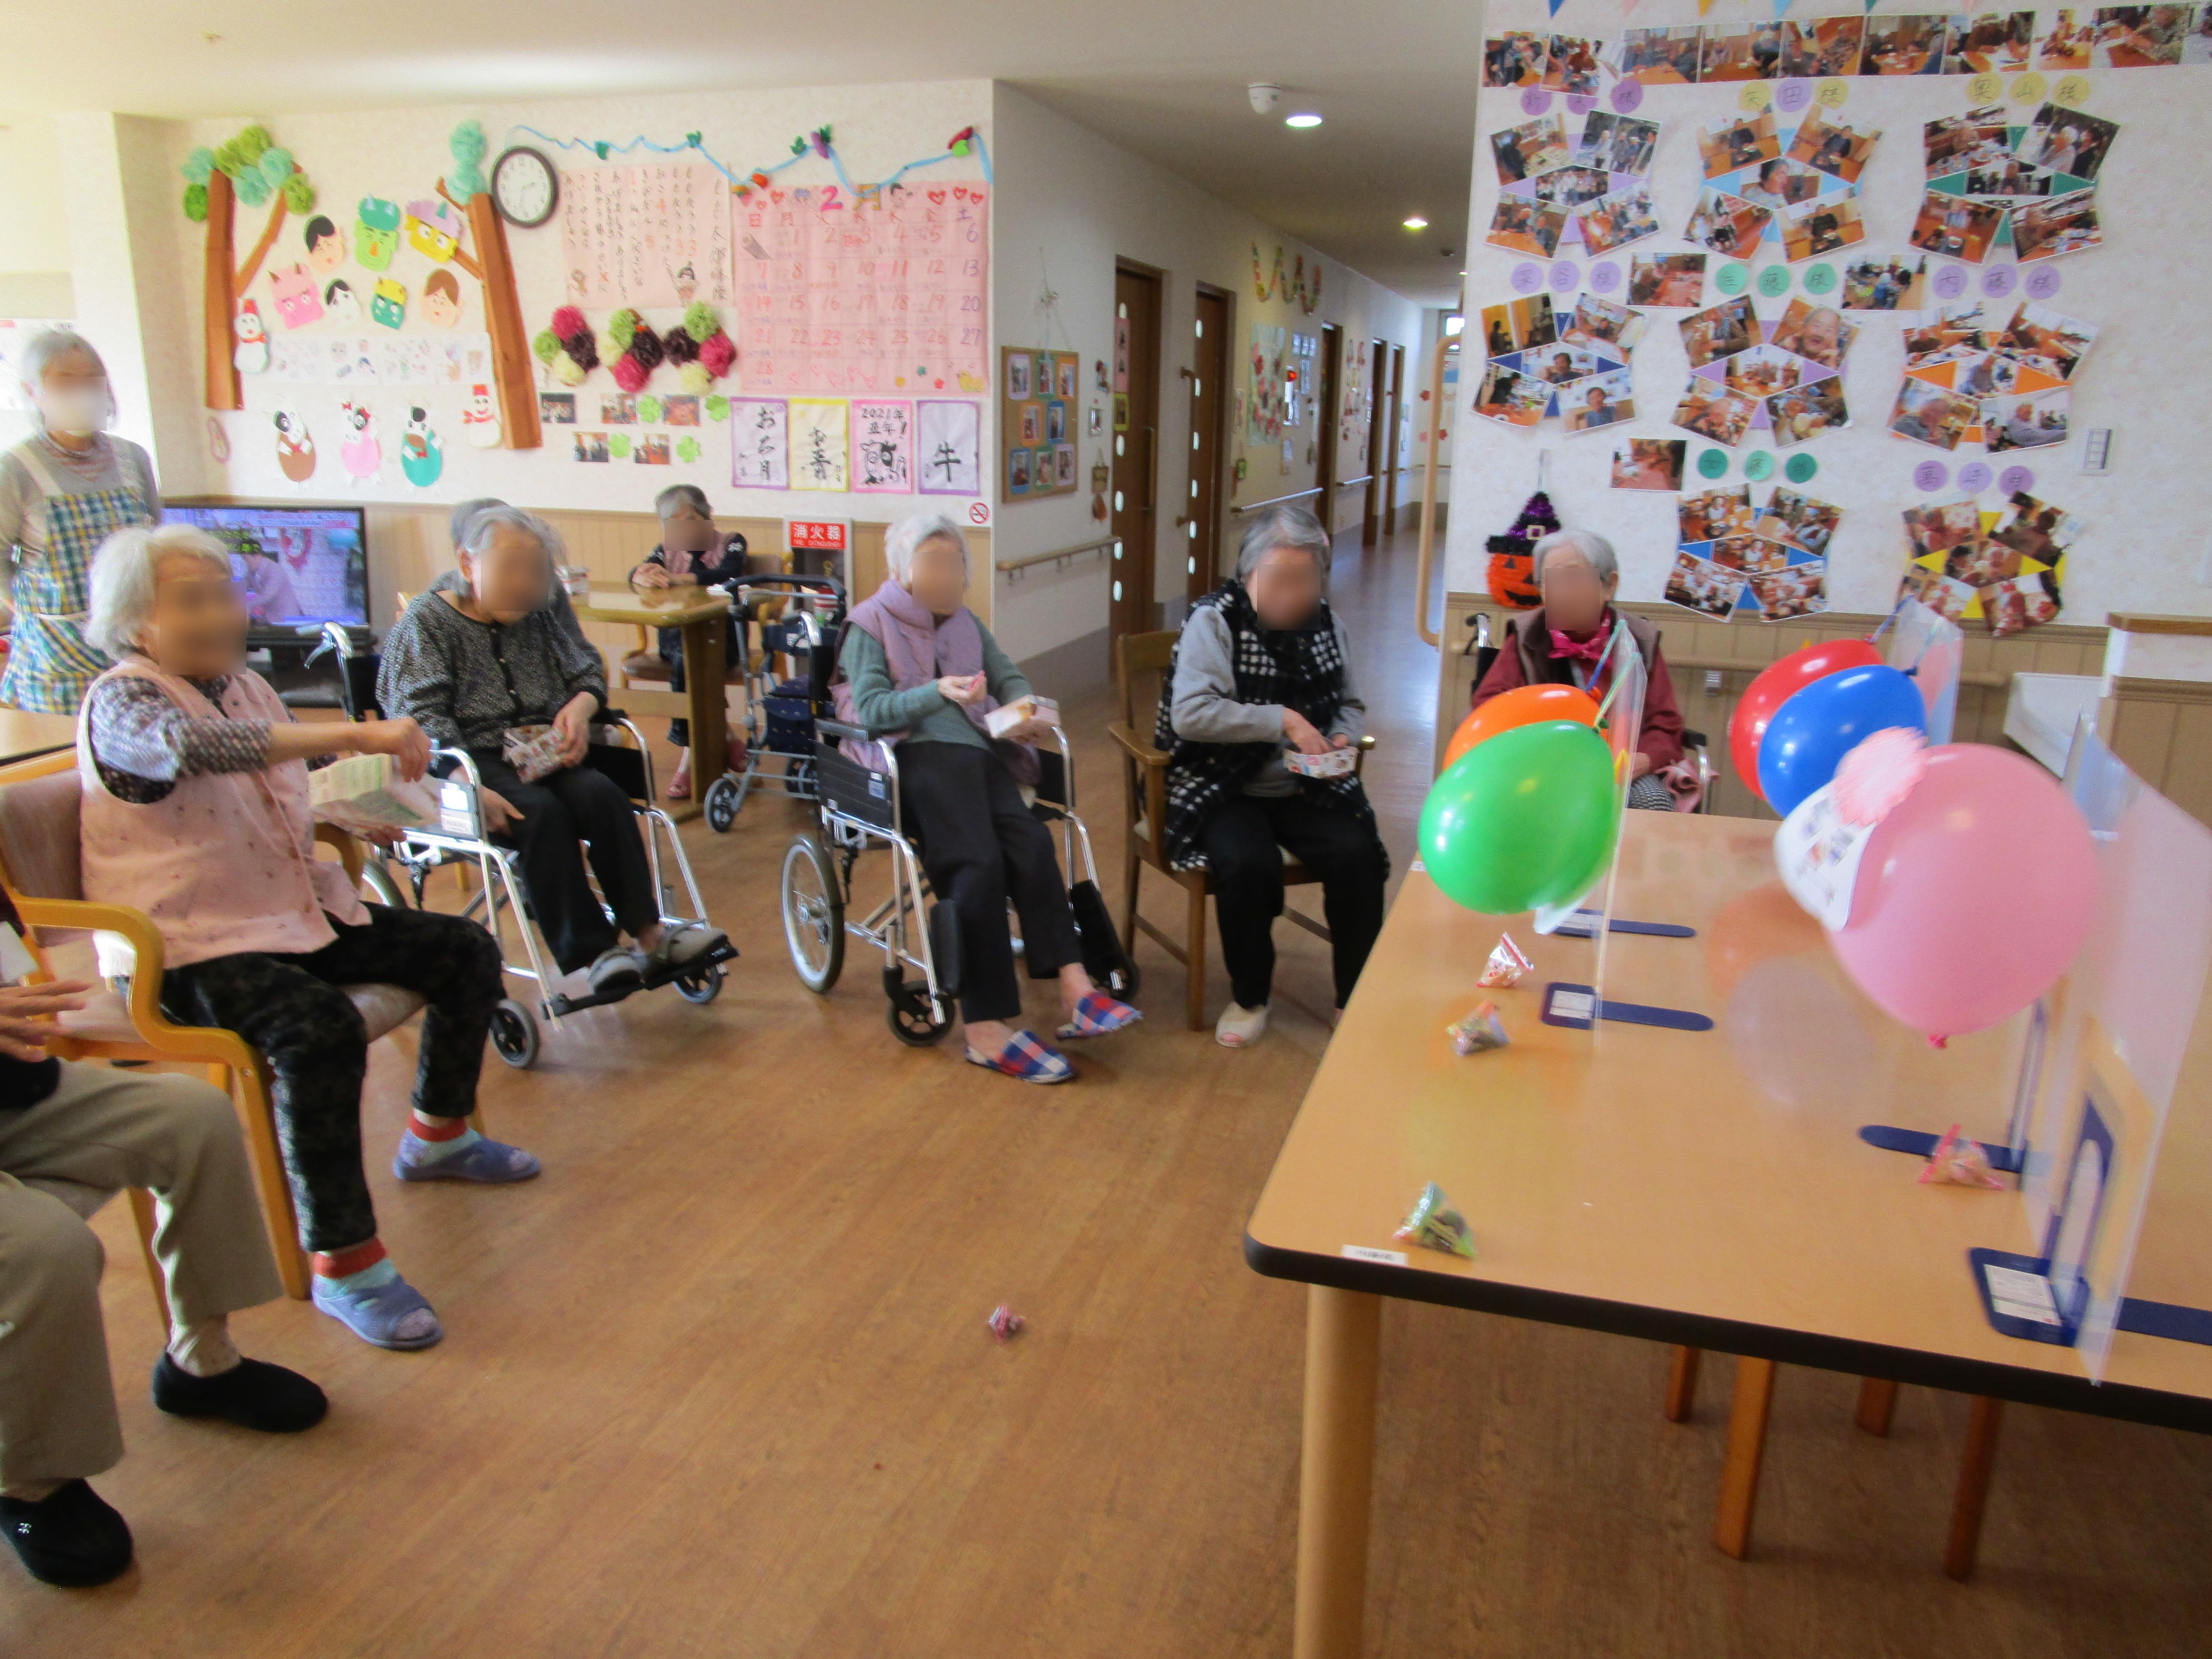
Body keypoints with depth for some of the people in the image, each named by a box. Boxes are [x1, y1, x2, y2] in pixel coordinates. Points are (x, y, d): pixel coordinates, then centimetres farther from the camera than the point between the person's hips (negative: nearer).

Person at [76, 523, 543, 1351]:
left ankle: (437, 1137, 25)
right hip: (189, 947, -8)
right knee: (321, 1029, -35)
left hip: (293, 909, 9)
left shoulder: (244, 684, 10)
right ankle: (343, 1266, -24)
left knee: (466, 952, 4)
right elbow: (194, 749, -40)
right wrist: (356, 735, -46)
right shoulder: (122, 702, -15)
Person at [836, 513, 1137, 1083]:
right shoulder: (869, 626, 10)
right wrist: (937, 693, -22)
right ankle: (986, 1028, -27)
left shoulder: (965, 621, 27)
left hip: (980, 752, 5)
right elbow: (870, 709, -4)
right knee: (978, 864, -28)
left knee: (1029, 845, -25)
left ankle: (1073, 987, -32)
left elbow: (1009, 677, 15)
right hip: (916, 757, -5)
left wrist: (1023, 710, -10)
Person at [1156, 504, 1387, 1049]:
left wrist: (1342, 738, -5)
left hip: (1305, 789, 4)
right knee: (1248, 862, -31)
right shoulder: (1214, 620, -8)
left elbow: (1351, 704, 19)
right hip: (1224, 789, -4)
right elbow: (1189, 713, -21)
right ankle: (1249, 998, -5)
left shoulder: (1325, 622, 6)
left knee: (1357, 854, -21)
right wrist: (1282, 720, -24)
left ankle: (1356, 998, 0)